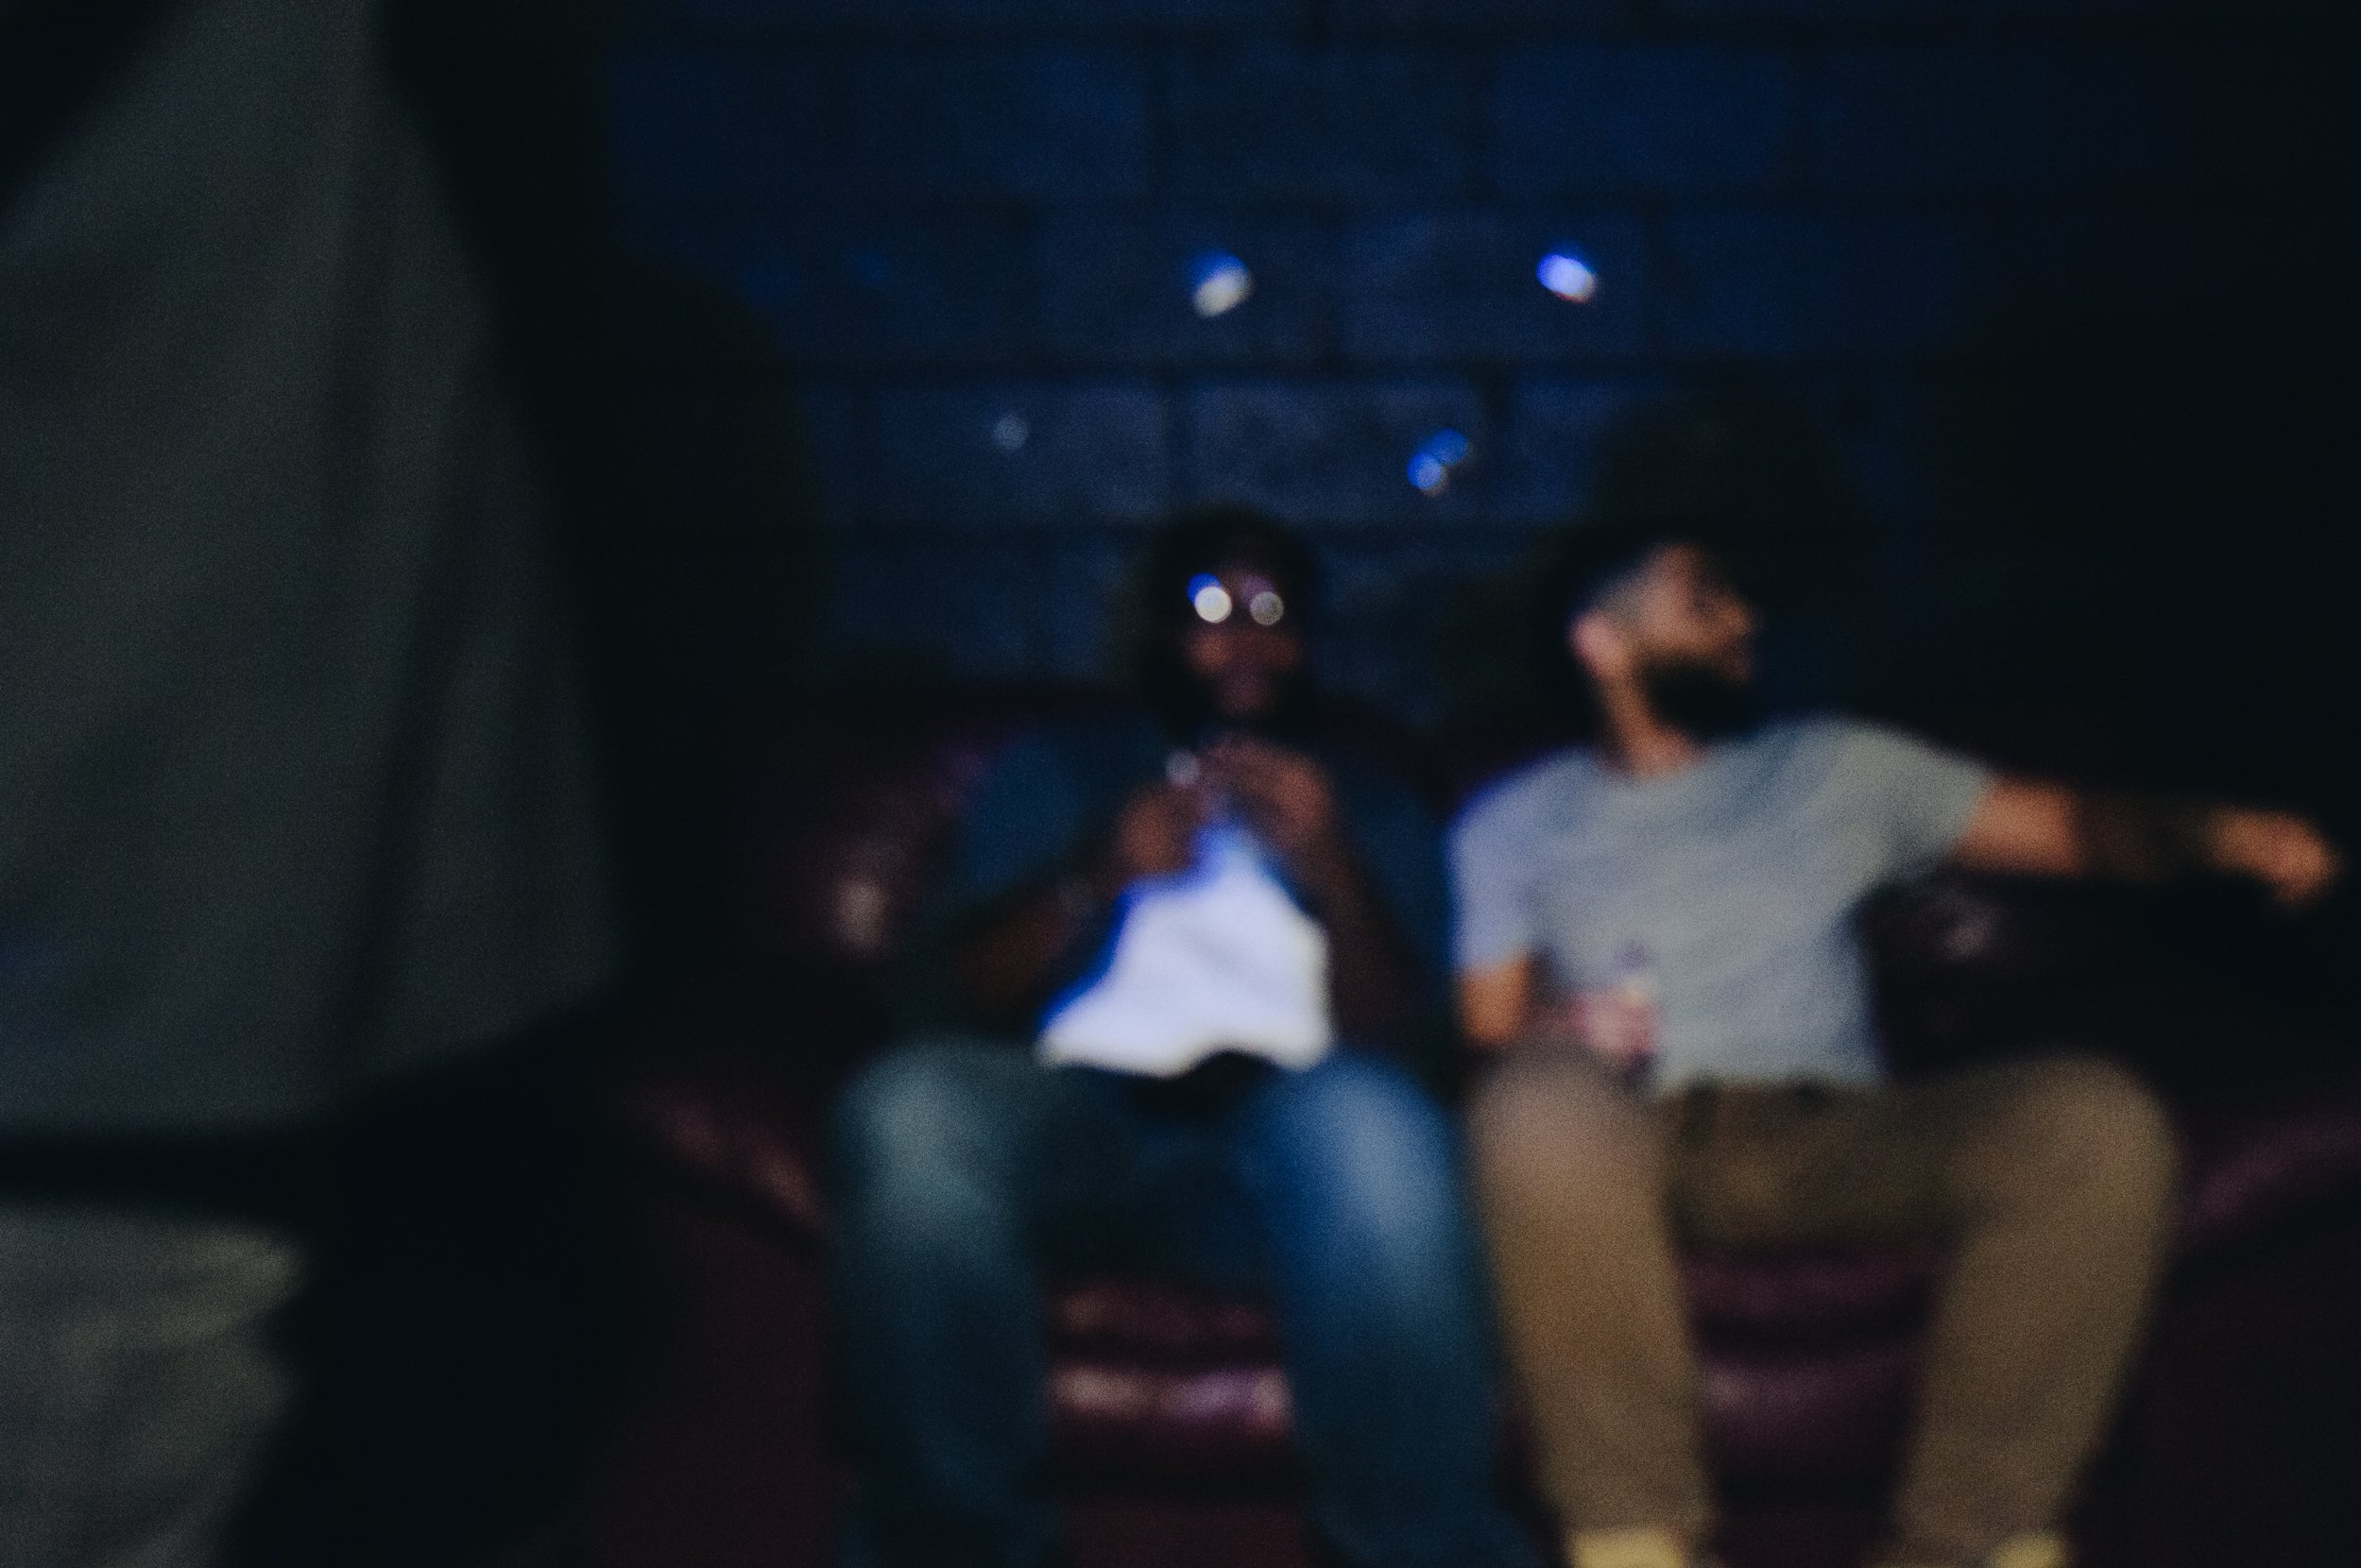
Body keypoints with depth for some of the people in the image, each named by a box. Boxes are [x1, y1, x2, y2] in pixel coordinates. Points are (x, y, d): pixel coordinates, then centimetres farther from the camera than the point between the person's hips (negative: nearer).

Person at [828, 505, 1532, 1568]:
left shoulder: (1373, 811, 24)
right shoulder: (1055, 774, 23)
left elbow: (1403, 1038, 7)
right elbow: (953, 992, 8)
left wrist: (1332, 871, -10)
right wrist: (1095, 876, -9)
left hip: (1282, 1134, 0)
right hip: (1077, 1114, 1)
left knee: (1368, 1121, -38)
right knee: (912, 1109, -34)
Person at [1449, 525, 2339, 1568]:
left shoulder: (1836, 768, 22)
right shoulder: (1511, 824, 16)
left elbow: (2063, 825, 15)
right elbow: (1484, 1023, 6)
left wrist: (2221, 835, -6)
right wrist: (1554, 1032, -18)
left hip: (1831, 1136, 2)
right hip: (1635, 1143, -2)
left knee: (2099, 1122, -26)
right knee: (1540, 1104, -38)